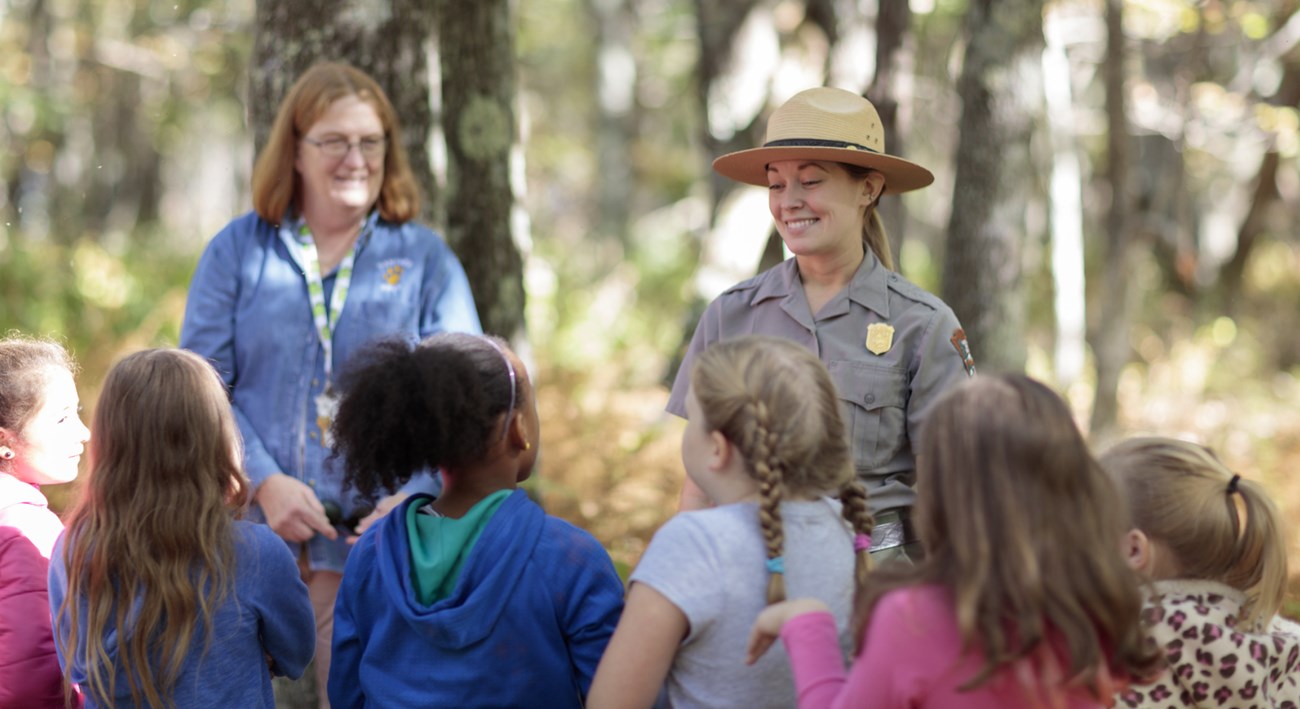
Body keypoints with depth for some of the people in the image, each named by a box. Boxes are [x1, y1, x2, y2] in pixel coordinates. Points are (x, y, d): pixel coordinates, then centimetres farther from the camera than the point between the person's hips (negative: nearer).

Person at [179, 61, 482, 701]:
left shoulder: (425, 259, 9)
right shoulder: (238, 251, 9)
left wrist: (417, 497, -14)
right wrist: (264, 482, -13)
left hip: (379, 545, 0)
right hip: (253, 532, 1)